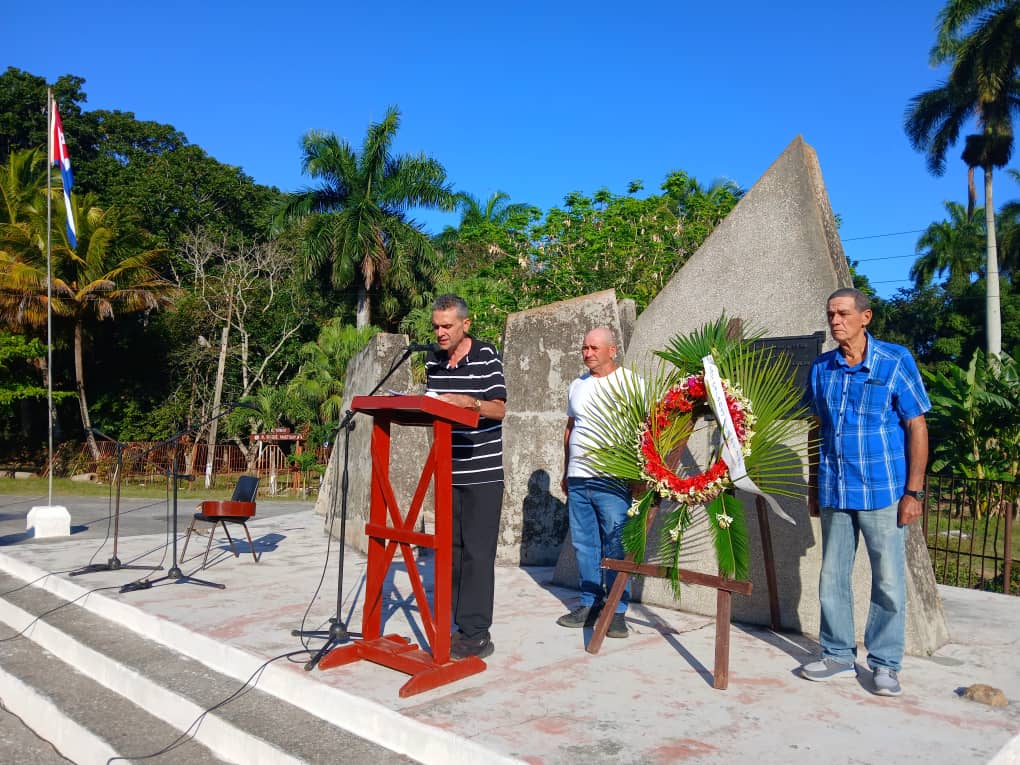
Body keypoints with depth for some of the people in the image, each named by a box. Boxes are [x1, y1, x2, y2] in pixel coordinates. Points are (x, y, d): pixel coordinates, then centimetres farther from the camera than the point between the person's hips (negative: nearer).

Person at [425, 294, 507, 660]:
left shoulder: (487, 356, -5)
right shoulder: (433, 361, 11)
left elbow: (499, 409, -11)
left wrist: (468, 401, -26)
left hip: (483, 473, -5)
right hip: (448, 472, 6)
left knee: (477, 553, -5)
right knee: (451, 550, 10)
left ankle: (477, 634, 2)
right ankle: (457, 625, 20)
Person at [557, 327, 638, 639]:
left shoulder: (629, 382, -2)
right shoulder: (577, 385, 16)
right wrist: (566, 472, 21)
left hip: (613, 480, -6)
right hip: (578, 479, 6)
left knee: (616, 546, -2)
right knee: (584, 544, 10)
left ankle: (617, 611, 8)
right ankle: (590, 604, 22)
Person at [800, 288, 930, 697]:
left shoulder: (895, 360, -6)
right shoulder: (820, 368, 6)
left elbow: (917, 427, -5)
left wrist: (914, 491, -10)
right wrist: (814, 487, 12)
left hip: (882, 491, -4)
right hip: (834, 491, 4)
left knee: (888, 579, 5)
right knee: (833, 577, 10)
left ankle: (885, 663, 20)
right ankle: (838, 654, 25)